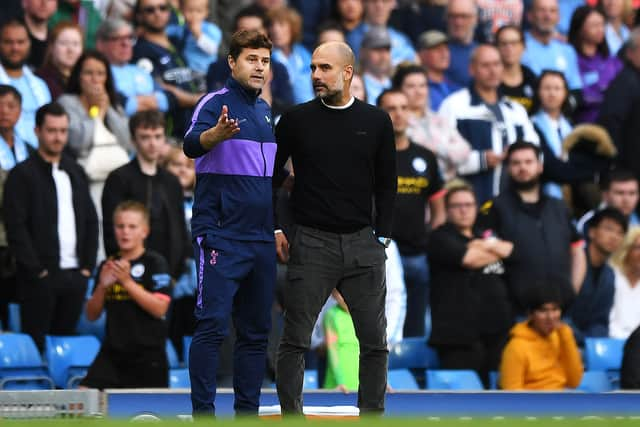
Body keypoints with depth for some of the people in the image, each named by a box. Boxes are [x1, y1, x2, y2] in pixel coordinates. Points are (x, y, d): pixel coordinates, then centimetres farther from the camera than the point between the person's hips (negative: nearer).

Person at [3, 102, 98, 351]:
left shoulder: (76, 172, 15)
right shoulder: (22, 174, -4)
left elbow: (91, 221, 17)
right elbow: (15, 228, -10)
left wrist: (88, 266, 7)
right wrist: (36, 270, -13)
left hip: (75, 275, 5)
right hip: (40, 277, -5)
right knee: (36, 345, -4)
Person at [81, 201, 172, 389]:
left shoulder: (155, 263, -4)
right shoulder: (107, 266, 10)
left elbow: (160, 308, -14)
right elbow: (92, 315, 11)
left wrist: (127, 281, -19)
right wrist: (102, 286, -7)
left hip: (147, 357, -4)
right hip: (113, 353, 4)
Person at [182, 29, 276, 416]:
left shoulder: (265, 111, 15)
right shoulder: (215, 104, -7)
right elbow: (192, 145, -27)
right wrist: (215, 134, -49)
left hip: (262, 239, 7)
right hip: (222, 236, -7)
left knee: (256, 330, 9)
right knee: (213, 326, -11)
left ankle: (248, 410, 15)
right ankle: (203, 412, -9)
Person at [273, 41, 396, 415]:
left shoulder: (376, 122, 5)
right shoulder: (297, 120, 2)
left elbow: (386, 184, 9)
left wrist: (382, 236, 3)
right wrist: (274, 229, 3)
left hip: (362, 244, 1)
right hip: (311, 244, -1)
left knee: (374, 340, 2)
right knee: (295, 340, -2)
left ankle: (372, 416, 11)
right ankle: (291, 417, 4)